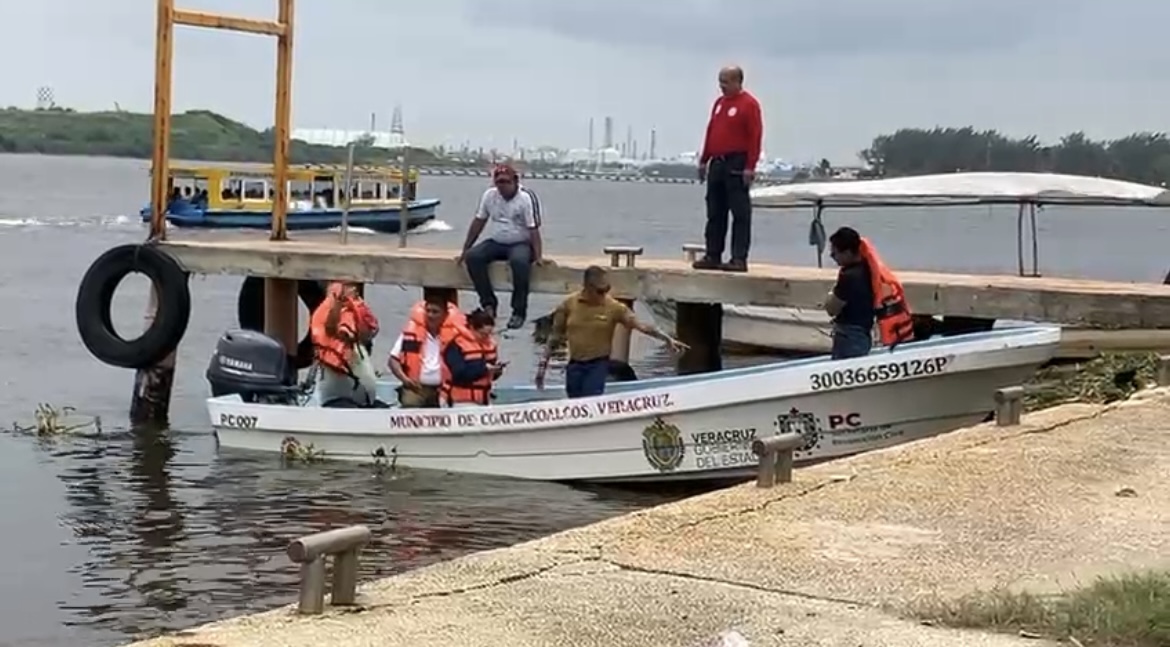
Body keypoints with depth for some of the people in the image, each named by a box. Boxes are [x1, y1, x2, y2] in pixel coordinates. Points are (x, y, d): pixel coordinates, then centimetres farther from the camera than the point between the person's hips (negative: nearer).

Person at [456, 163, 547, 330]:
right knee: (472, 257, -22)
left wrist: (538, 256, -26)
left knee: (520, 261, -38)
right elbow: (478, 222, 8)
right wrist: (464, 251, 7)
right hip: (496, 243, 5)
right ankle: (489, 304, -14)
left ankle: (519, 311, -26)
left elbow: (533, 229, -15)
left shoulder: (526, 198, -13)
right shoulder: (489, 195, 1)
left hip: (520, 244, -5)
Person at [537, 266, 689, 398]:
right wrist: (543, 363, 3)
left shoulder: (614, 307, -9)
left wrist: (667, 339, -24)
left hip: (598, 365, -3)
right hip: (574, 365, 3)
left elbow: (641, 325, -13)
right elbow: (556, 335, 5)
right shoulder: (568, 304, -4)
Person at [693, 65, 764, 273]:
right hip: (717, 163, 8)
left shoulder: (749, 104, -7)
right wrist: (704, 160, 16)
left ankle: (739, 259, -7)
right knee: (715, 214, 9)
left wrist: (750, 167, -19)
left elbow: (755, 137, -13)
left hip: (737, 165, -8)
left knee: (740, 214, -6)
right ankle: (713, 256, 14)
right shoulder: (719, 103, 17)